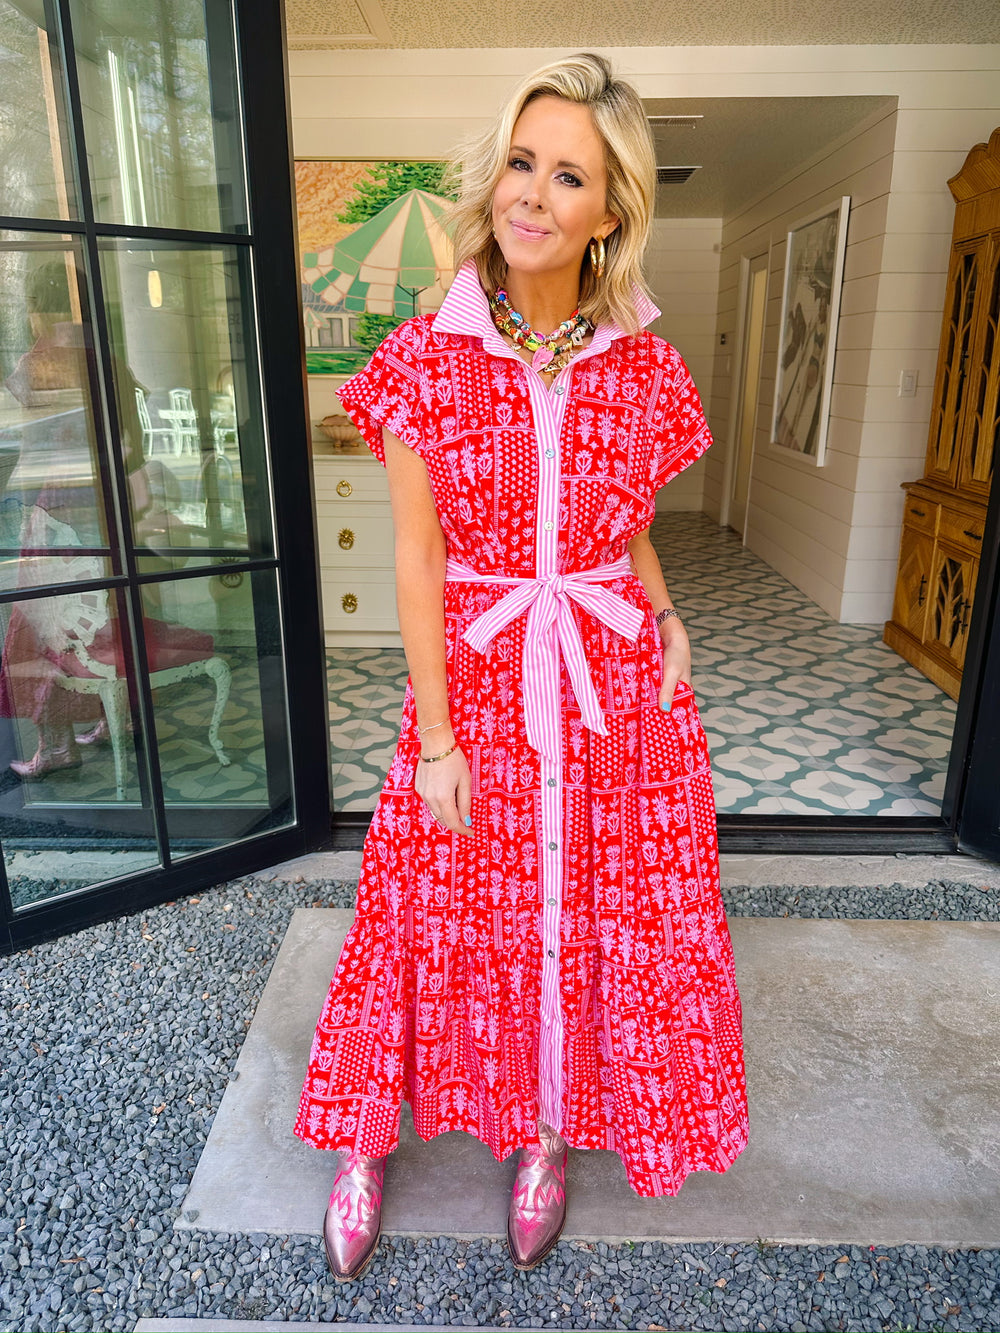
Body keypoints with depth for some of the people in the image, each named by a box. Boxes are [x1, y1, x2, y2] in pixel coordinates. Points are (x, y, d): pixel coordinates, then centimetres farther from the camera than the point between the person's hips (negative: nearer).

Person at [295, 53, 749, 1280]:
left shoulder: (645, 370, -1)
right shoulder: (422, 359, -6)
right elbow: (416, 559, -8)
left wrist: (662, 616, -5)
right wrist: (436, 738, -9)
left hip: (612, 689, 2)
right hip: (474, 684, -1)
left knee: (598, 916, 13)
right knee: (437, 915, 11)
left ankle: (547, 1136, 42)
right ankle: (366, 1146, 38)